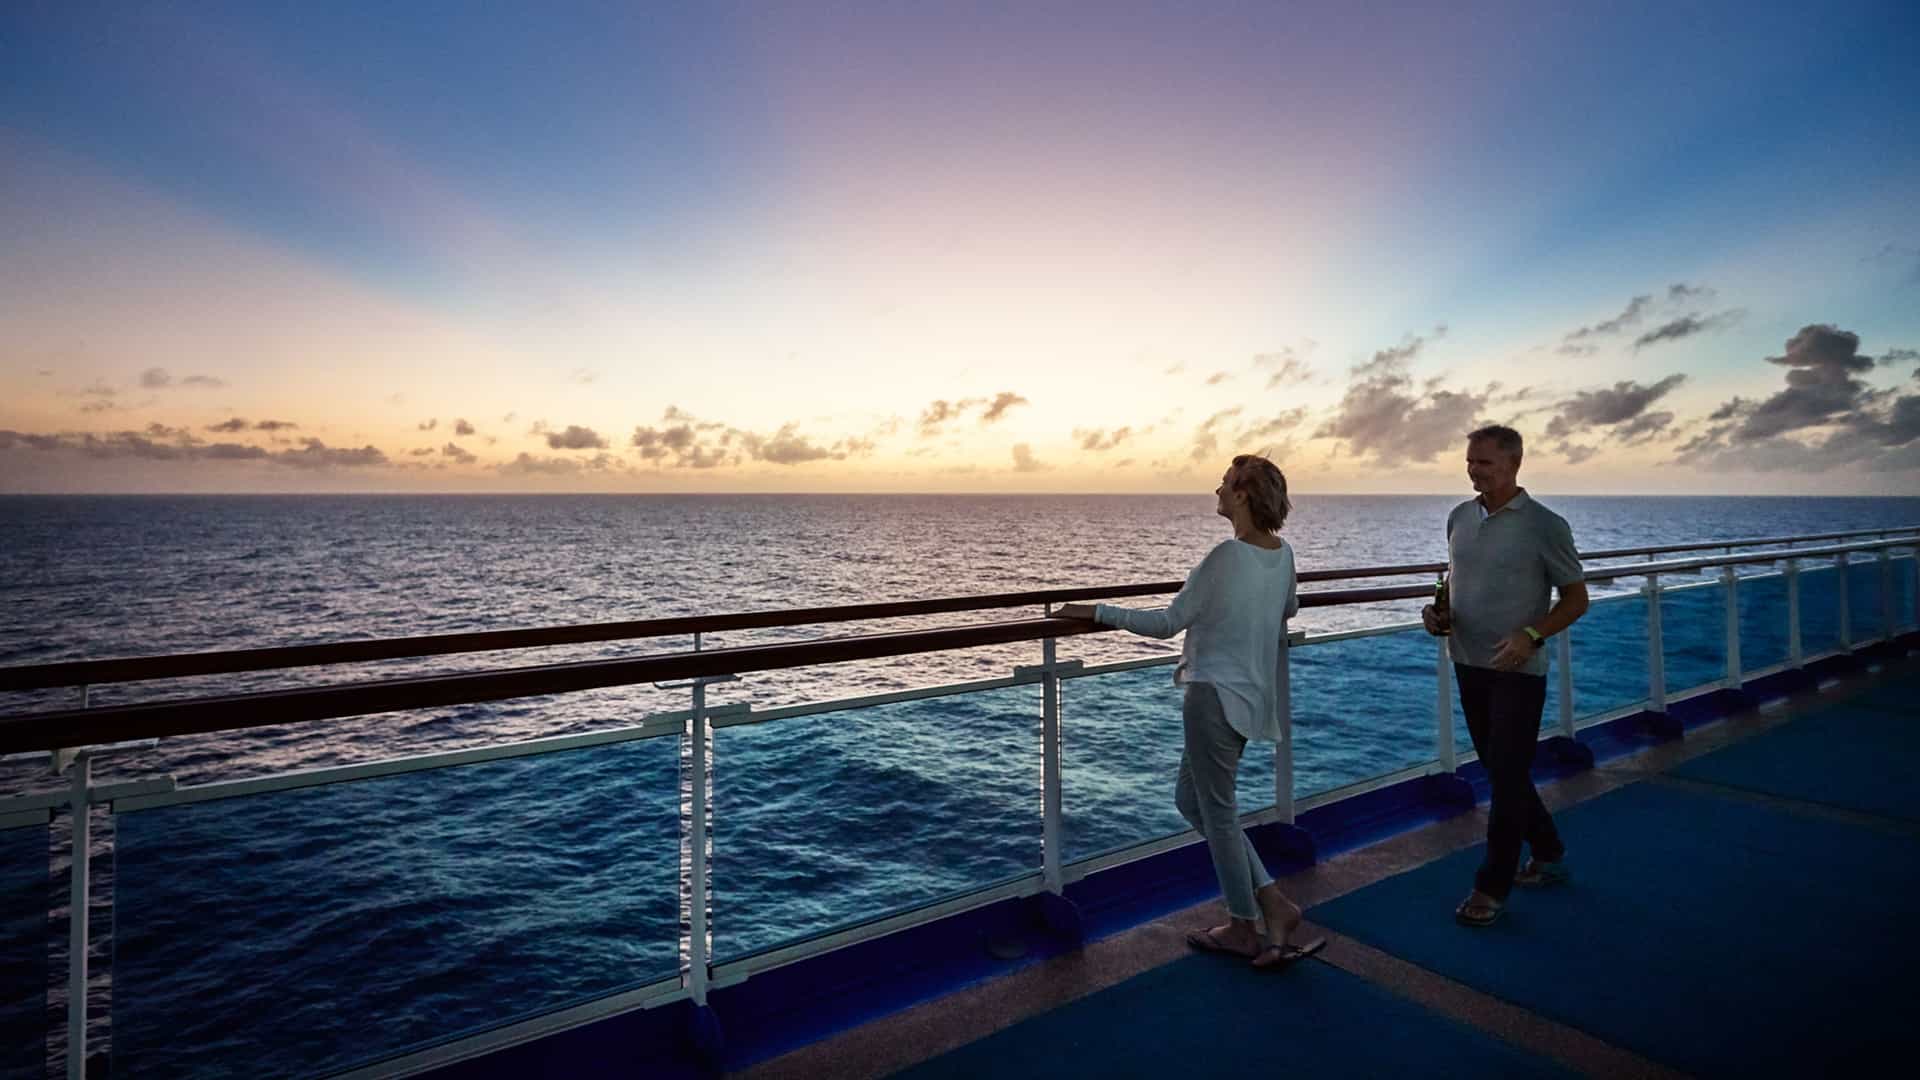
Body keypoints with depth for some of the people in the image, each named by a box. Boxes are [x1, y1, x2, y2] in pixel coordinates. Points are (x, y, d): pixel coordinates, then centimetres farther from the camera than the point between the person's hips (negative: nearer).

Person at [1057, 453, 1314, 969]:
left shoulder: (1227, 556, -20)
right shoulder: (1283, 554, 4)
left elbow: (1167, 623, -17)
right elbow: (1289, 608, 24)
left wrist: (1097, 612, -10)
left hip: (1215, 694, -8)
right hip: (1250, 693, 9)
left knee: (1217, 811, 8)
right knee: (1192, 800, 20)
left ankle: (1245, 928, 23)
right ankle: (1272, 902, 21)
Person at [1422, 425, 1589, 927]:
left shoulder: (1544, 525, -11)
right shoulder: (1459, 517, 5)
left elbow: (1576, 599, -6)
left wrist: (1531, 636, -21)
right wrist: (1437, 611, -2)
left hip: (1518, 671, -6)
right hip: (1468, 663, 6)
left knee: (1507, 777, 0)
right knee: (1499, 770, 17)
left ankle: (1492, 887, 11)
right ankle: (1548, 854, 38)